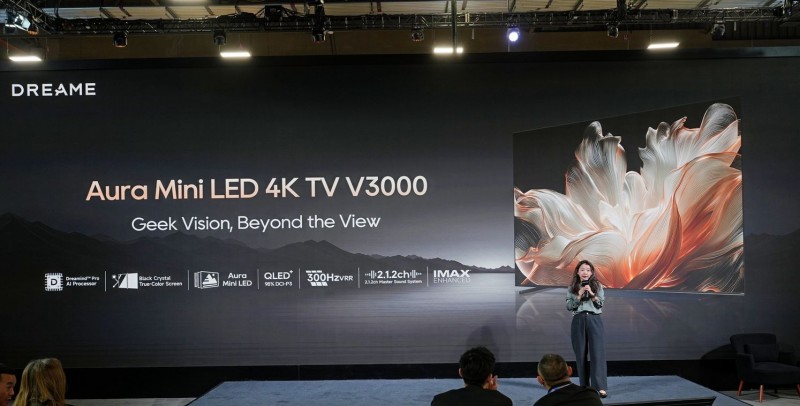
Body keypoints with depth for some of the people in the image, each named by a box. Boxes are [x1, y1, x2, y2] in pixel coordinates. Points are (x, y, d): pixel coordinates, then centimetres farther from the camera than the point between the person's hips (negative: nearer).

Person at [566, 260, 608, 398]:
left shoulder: (597, 286, 7)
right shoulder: (572, 288, 7)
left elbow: (601, 304, 1)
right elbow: (568, 306, 0)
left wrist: (591, 294, -12)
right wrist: (579, 296, -12)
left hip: (594, 320, -1)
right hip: (578, 321, 1)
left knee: (597, 352, -10)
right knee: (581, 354, 4)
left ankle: (600, 387, -14)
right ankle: (584, 386, 14)